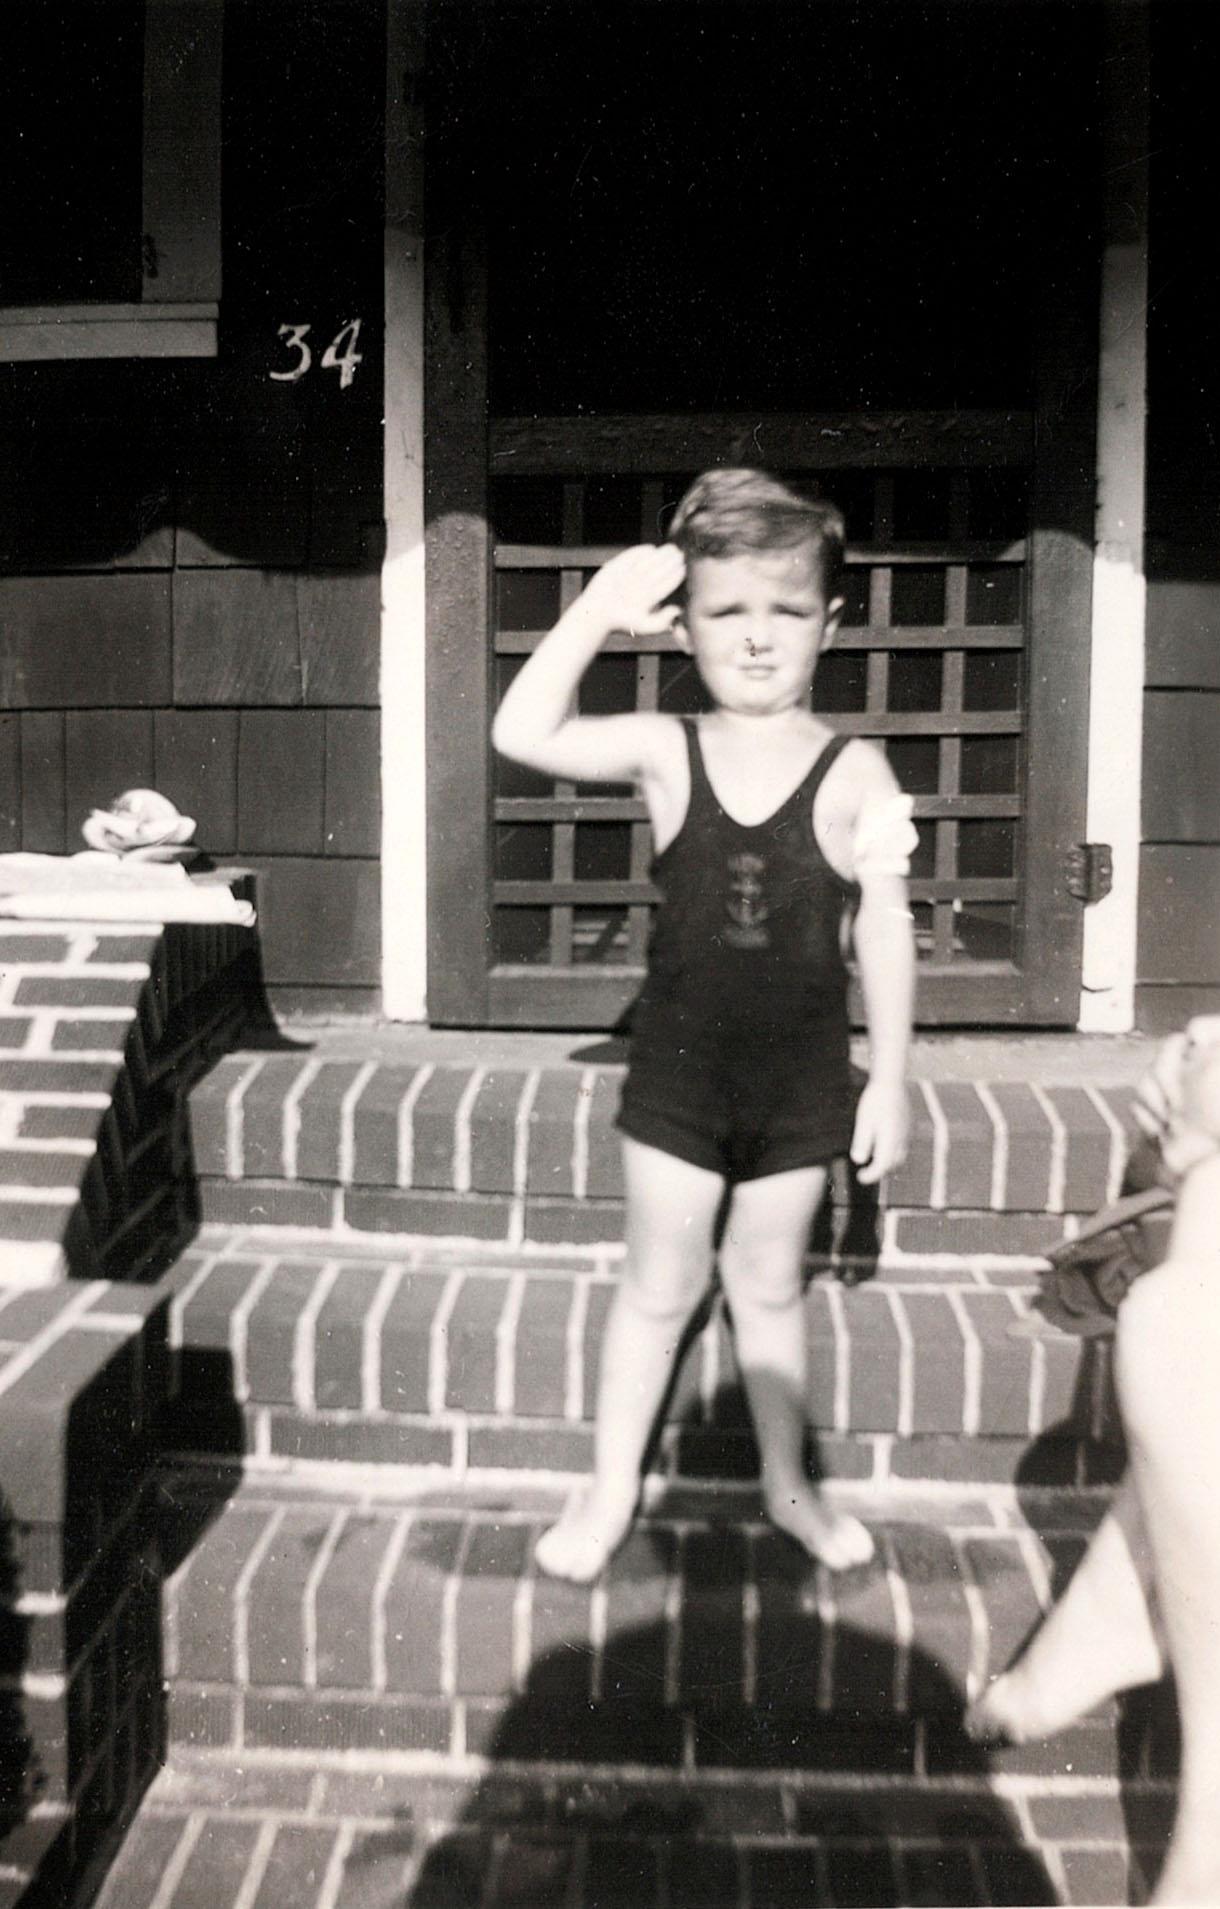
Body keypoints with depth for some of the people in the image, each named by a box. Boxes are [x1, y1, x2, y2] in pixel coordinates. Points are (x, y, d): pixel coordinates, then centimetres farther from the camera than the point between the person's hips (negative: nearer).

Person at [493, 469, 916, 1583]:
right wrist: (596, 612, -24)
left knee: (770, 1283, 15)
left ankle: (789, 1485, 35)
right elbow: (523, 735, -20)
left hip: (802, 1077, 0)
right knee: (661, 1283, 12)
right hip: (679, 1069, 0)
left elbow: (885, 932, -5)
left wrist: (888, 1078, -5)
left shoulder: (855, 773, -8)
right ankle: (612, 1492, 28)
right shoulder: (665, 752, -7)